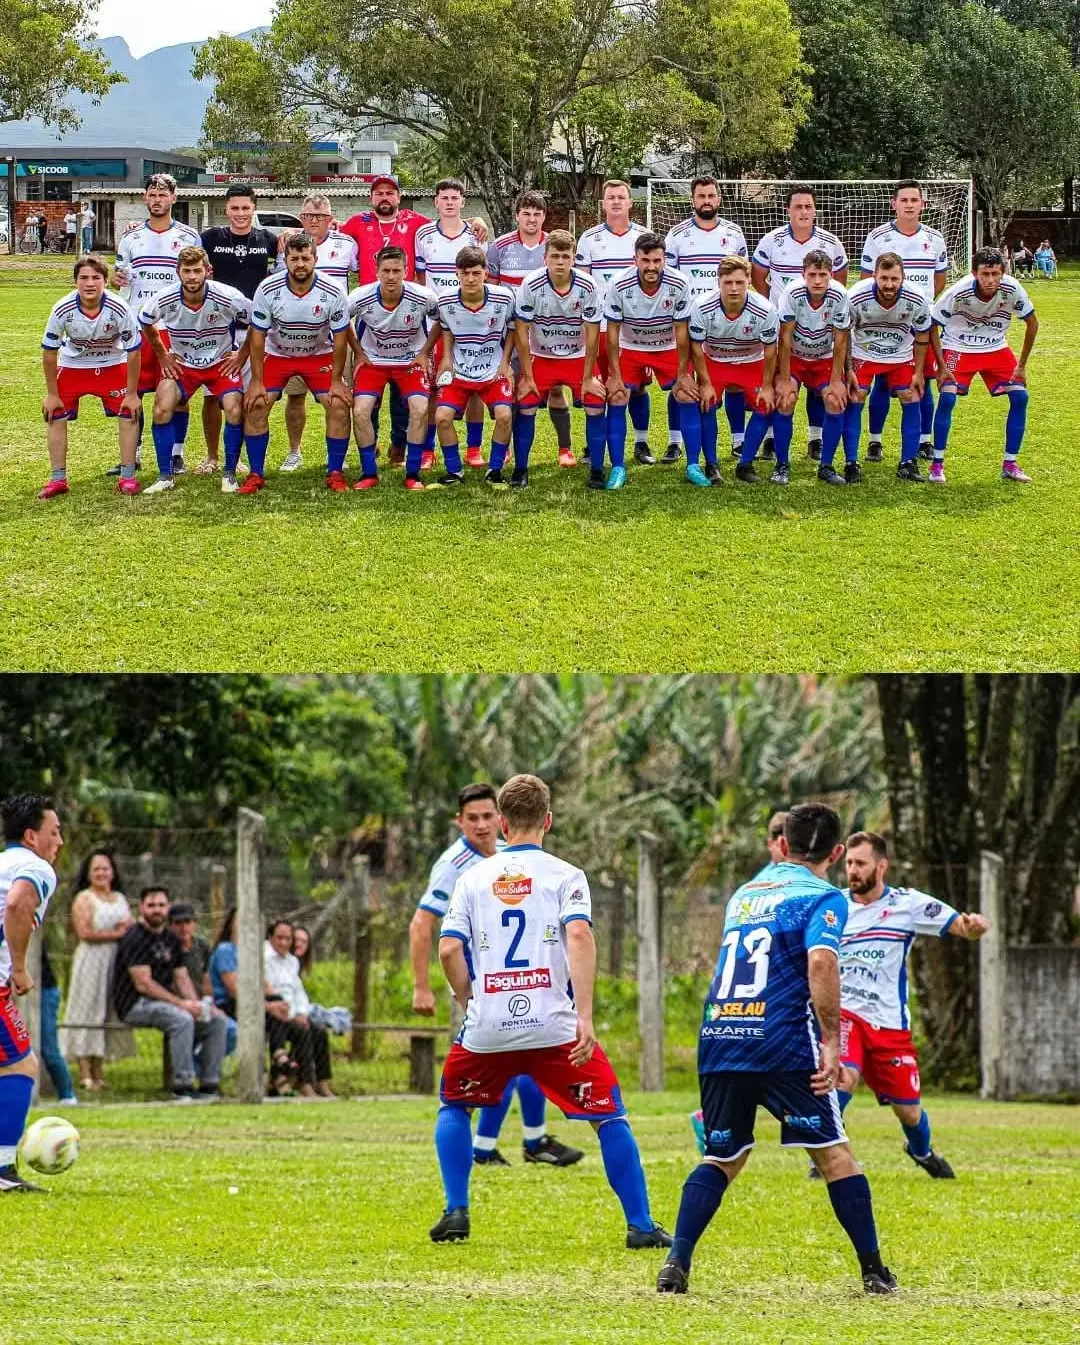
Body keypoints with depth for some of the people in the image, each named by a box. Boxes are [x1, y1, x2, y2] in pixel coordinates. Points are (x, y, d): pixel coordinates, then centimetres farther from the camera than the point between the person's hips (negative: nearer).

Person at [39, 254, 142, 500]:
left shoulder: (119, 310, -30)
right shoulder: (62, 310, -28)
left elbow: (133, 352, -17)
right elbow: (49, 352, -13)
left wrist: (131, 393, -13)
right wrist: (52, 394, -9)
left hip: (112, 365, -1)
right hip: (73, 366, 1)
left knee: (129, 413, -12)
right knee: (54, 415, -6)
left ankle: (127, 477, 0)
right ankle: (57, 480, 6)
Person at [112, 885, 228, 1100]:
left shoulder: (171, 940, 15)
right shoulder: (135, 939, -12)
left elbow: (182, 977, 14)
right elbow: (143, 984, -18)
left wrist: (196, 1004, -6)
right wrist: (181, 1003, -20)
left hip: (164, 1001, 9)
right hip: (135, 1005, -9)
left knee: (217, 1020, -4)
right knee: (182, 1019, -34)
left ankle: (209, 1085, -5)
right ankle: (183, 1086, -31)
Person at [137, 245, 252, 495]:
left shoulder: (228, 298, -25)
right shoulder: (164, 299, -20)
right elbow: (145, 322, 4)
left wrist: (242, 355, -5)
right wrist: (162, 355, 4)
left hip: (221, 362, -1)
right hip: (181, 364, 1)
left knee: (234, 411, -21)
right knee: (162, 410, -17)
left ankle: (229, 474, -2)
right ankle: (165, 477, -4)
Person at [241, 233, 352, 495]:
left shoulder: (333, 293, -22)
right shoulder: (268, 290, -22)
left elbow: (340, 338, -12)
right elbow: (258, 336, -13)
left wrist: (337, 380, -11)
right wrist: (257, 381, -14)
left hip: (320, 355, 0)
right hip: (276, 355, 0)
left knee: (339, 407, -15)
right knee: (255, 406, -14)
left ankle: (335, 473, 0)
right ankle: (256, 474, -1)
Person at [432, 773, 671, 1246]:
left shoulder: (474, 877, 10)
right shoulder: (565, 875, 3)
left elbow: (449, 949, 1)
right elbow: (579, 936, -12)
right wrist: (585, 1017, -16)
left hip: (487, 1029, 2)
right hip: (553, 1026, -2)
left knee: (454, 1105, 26)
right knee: (609, 1115, 8)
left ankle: (455, 1213, 15)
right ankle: (640, 1225, 3)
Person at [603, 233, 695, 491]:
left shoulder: (679, 284, -25)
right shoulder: (619, 285, -26)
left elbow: (681, 331, -14)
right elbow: (612, 332, -15)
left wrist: (682, 374, -11)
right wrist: (614, 375, -15)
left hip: (669, 348, 0)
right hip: (630, 348, 0)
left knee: (688, 397, -10)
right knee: (616, 399, -13)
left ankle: (693, 467, 1)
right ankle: (617, 469, -4)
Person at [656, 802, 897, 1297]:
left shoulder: (744, 893, 21)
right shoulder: (822, 898, 0)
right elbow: (821, 962, -17)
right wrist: (831, 1040, -15)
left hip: (718, 1040, 5)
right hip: (782, 1042, -5)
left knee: (721, 1158, 14)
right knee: (833, 1151, 6)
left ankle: (676, 1264, -3)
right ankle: (873, 1271, 7)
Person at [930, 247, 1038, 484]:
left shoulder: (1012, 289, -22)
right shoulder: (959, 292, -28)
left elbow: (1032, 323, -5)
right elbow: (932, 325, -14)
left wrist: (1022, 365, -4)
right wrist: (941, 366, -15)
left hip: (996, 349, 3)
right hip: (958, 347, -3)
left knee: (1020, 396, -9)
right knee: (947, 397, -22)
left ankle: (1010, 465, 3)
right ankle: (937, 464, -9)